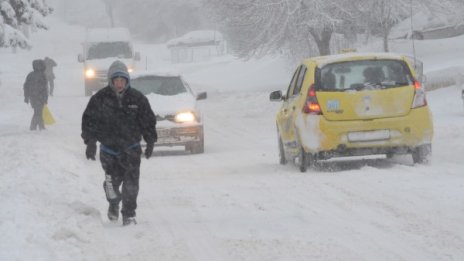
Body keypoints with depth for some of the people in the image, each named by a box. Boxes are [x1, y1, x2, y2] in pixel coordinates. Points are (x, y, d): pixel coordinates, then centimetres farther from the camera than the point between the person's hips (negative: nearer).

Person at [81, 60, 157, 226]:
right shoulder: (100, 99, -3)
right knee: (112, 181, 1)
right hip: (109, 148, 0)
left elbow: (148, 121, 8)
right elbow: (89, 120, 3)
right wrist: (90, 141, -5)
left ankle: (129, 215, 2)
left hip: (131, 149, 0)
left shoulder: (137, 99, -1)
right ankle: (114, 203, 33)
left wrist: (150, 142, 4)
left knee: (131, 184, -8)